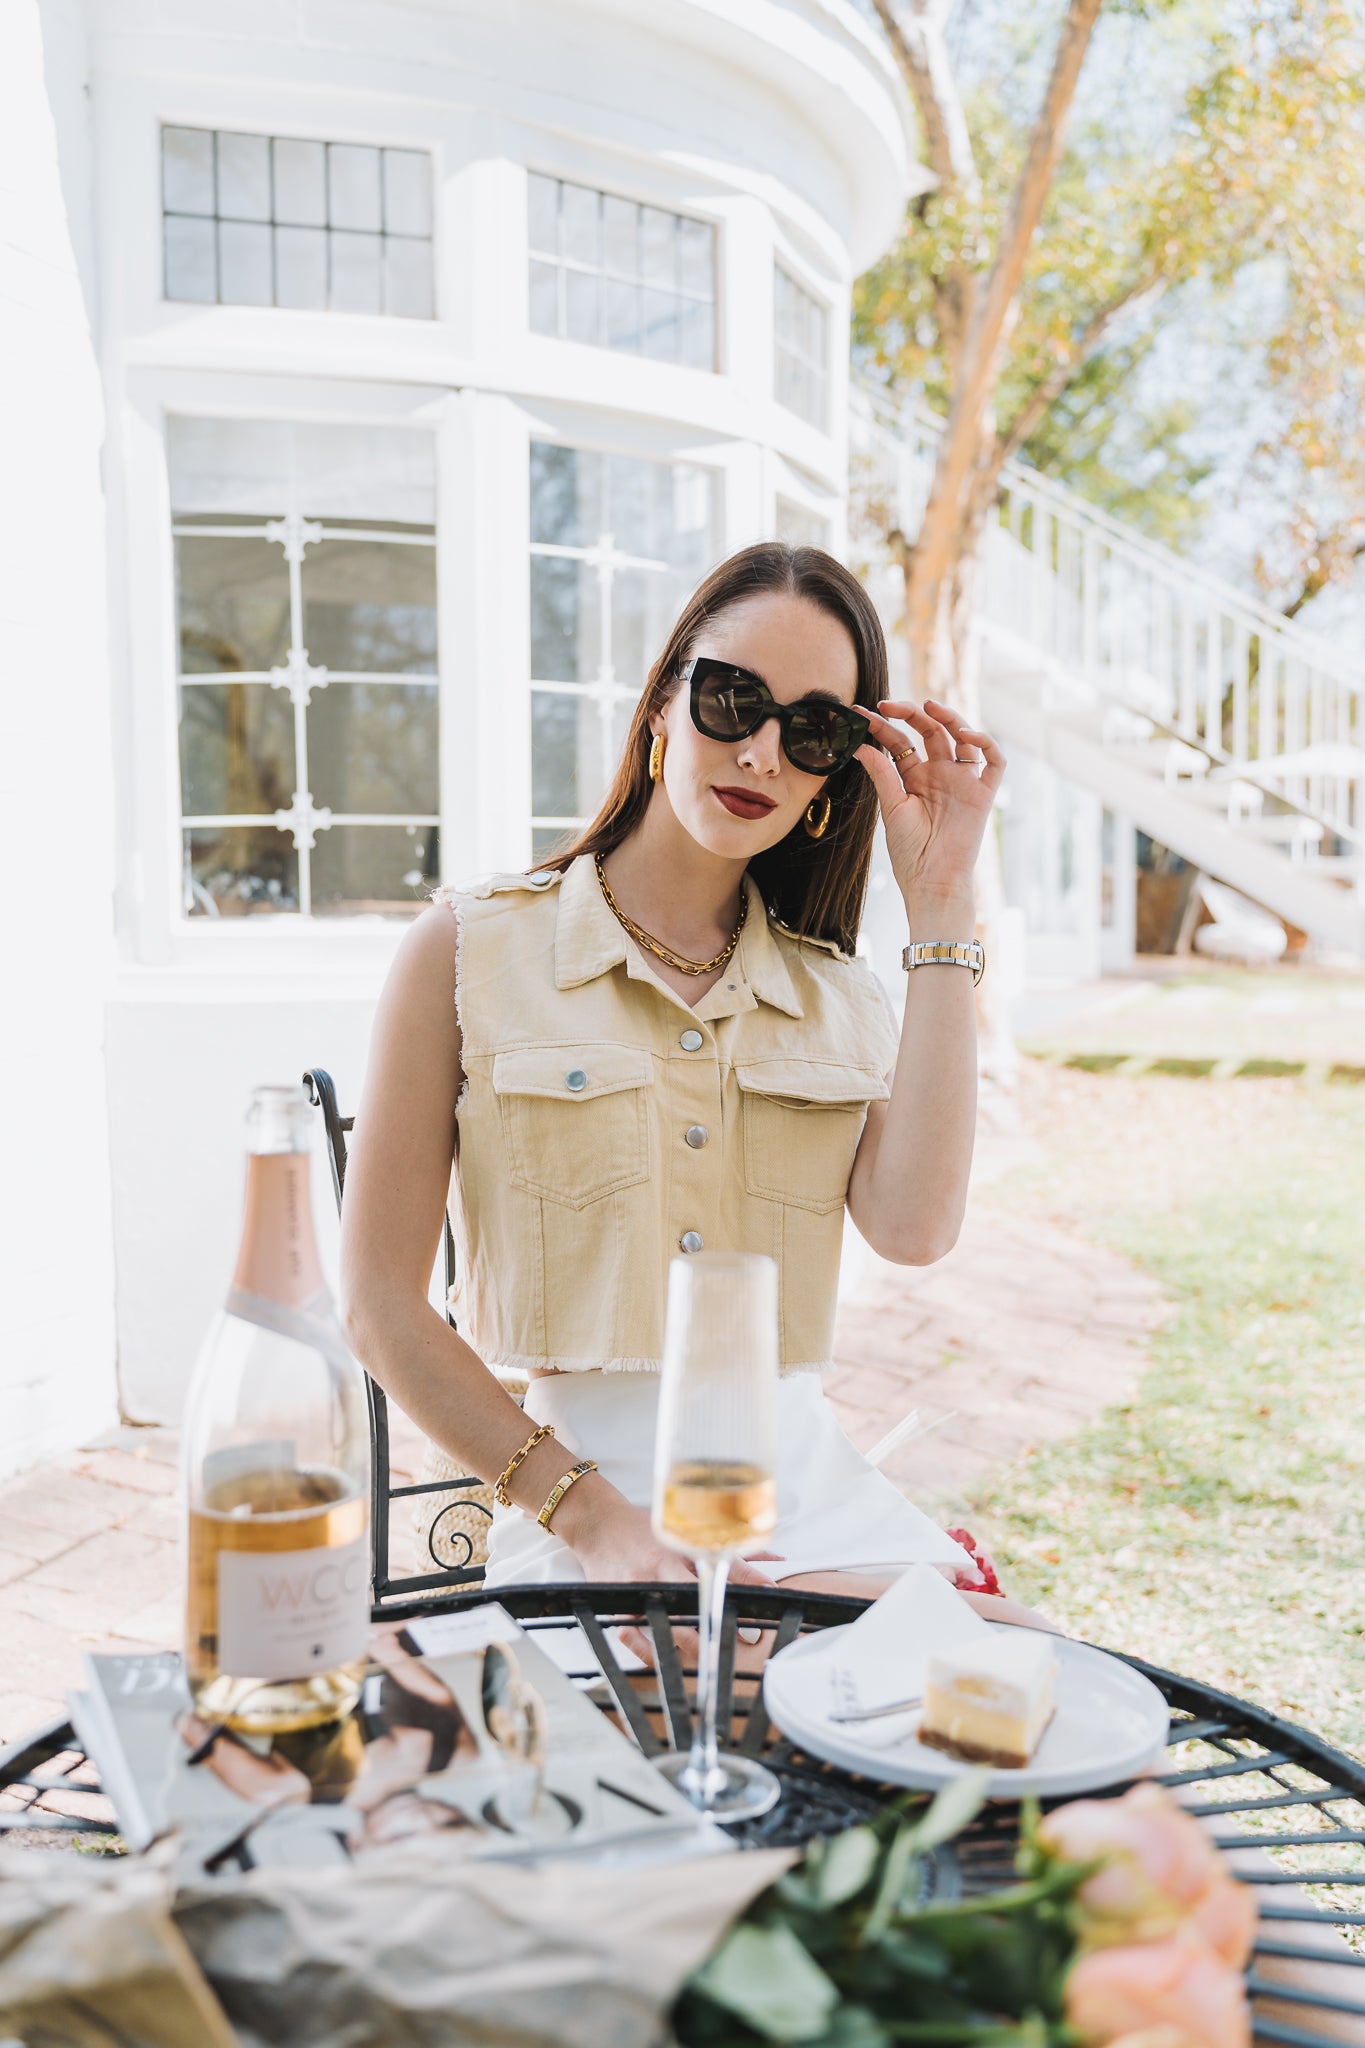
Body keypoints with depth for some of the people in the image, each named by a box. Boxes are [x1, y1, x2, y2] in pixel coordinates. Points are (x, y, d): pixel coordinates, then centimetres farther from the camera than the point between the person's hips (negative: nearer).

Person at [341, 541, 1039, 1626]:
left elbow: (914, 1228, -9)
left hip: (815, 1493, 4)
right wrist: (586, 1514, -13)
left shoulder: (839, 993, 12)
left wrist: (940, 901, -4)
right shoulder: (471, 952, 1)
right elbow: (381, 1300, -2)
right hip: (578, 1499, -4)